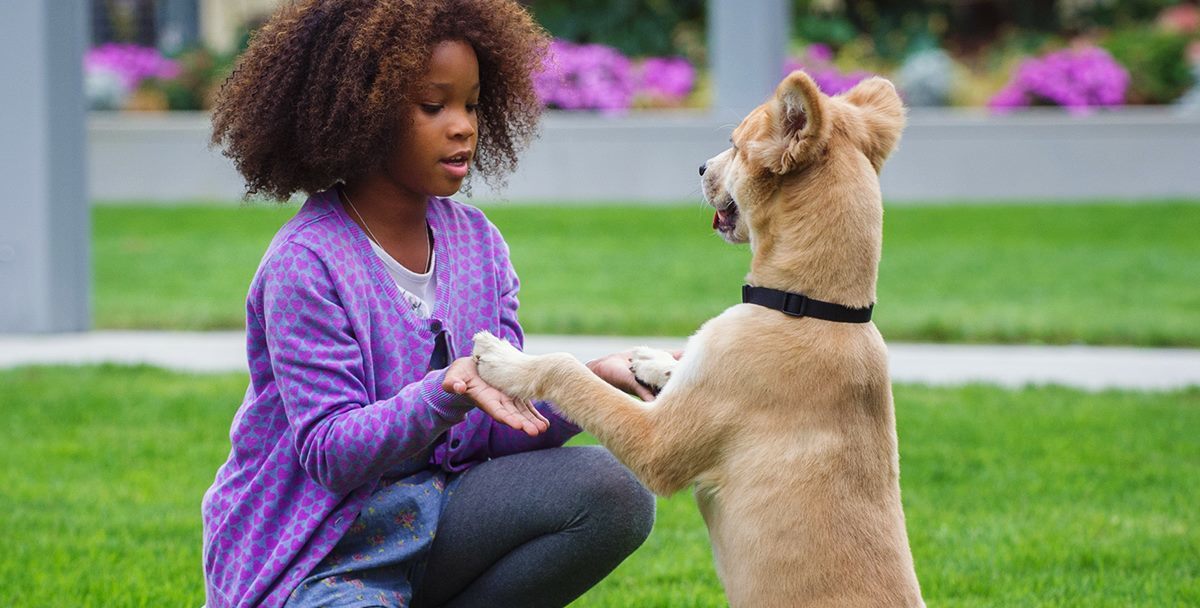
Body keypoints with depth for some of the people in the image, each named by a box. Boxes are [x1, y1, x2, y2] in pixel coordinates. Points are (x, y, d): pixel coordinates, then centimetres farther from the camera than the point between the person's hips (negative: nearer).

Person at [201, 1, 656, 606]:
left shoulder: (475, 239, 6)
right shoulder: (306, 265, -15)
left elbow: (501, 429, 1)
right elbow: (331, 454, -19)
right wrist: (450, 392, -34)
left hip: (432, 518, 7)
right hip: (311, 557, -7)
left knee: (612, 491, -17)